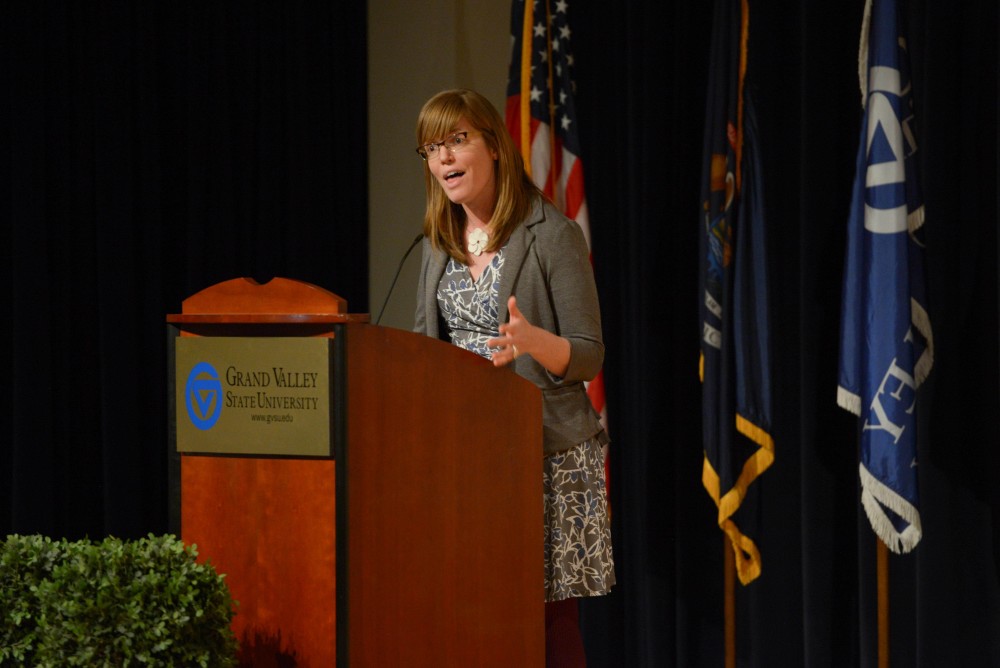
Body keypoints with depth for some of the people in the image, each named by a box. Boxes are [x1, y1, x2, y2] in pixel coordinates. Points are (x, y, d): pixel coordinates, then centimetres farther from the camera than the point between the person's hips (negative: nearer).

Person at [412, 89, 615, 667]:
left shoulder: (553, 235, -6)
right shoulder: (440, 244, 13)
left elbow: (589, 357, -8)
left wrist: (533, 341, -27)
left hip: (544, 453, -5)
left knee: (549, 615, -5)